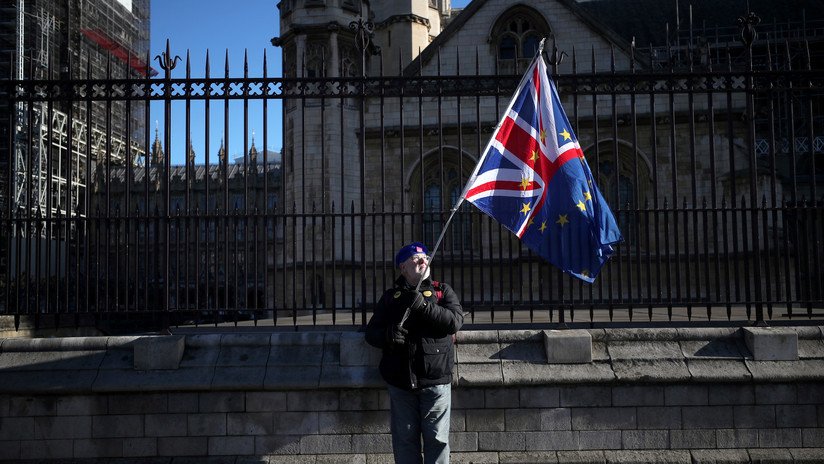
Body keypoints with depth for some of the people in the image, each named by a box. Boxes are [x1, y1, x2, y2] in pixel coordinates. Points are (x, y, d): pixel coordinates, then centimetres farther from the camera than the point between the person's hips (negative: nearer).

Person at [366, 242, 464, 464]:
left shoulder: (443, 291, 8)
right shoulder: (390, 297, 12)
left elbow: (455, 321, -9)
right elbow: (371, 333, 9)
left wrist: (422, 304, -18)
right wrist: (388, 334, -14)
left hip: (436, 381, -1)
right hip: (401, 381, 2)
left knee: (437, 438, 1)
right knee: (404, 439, 7)